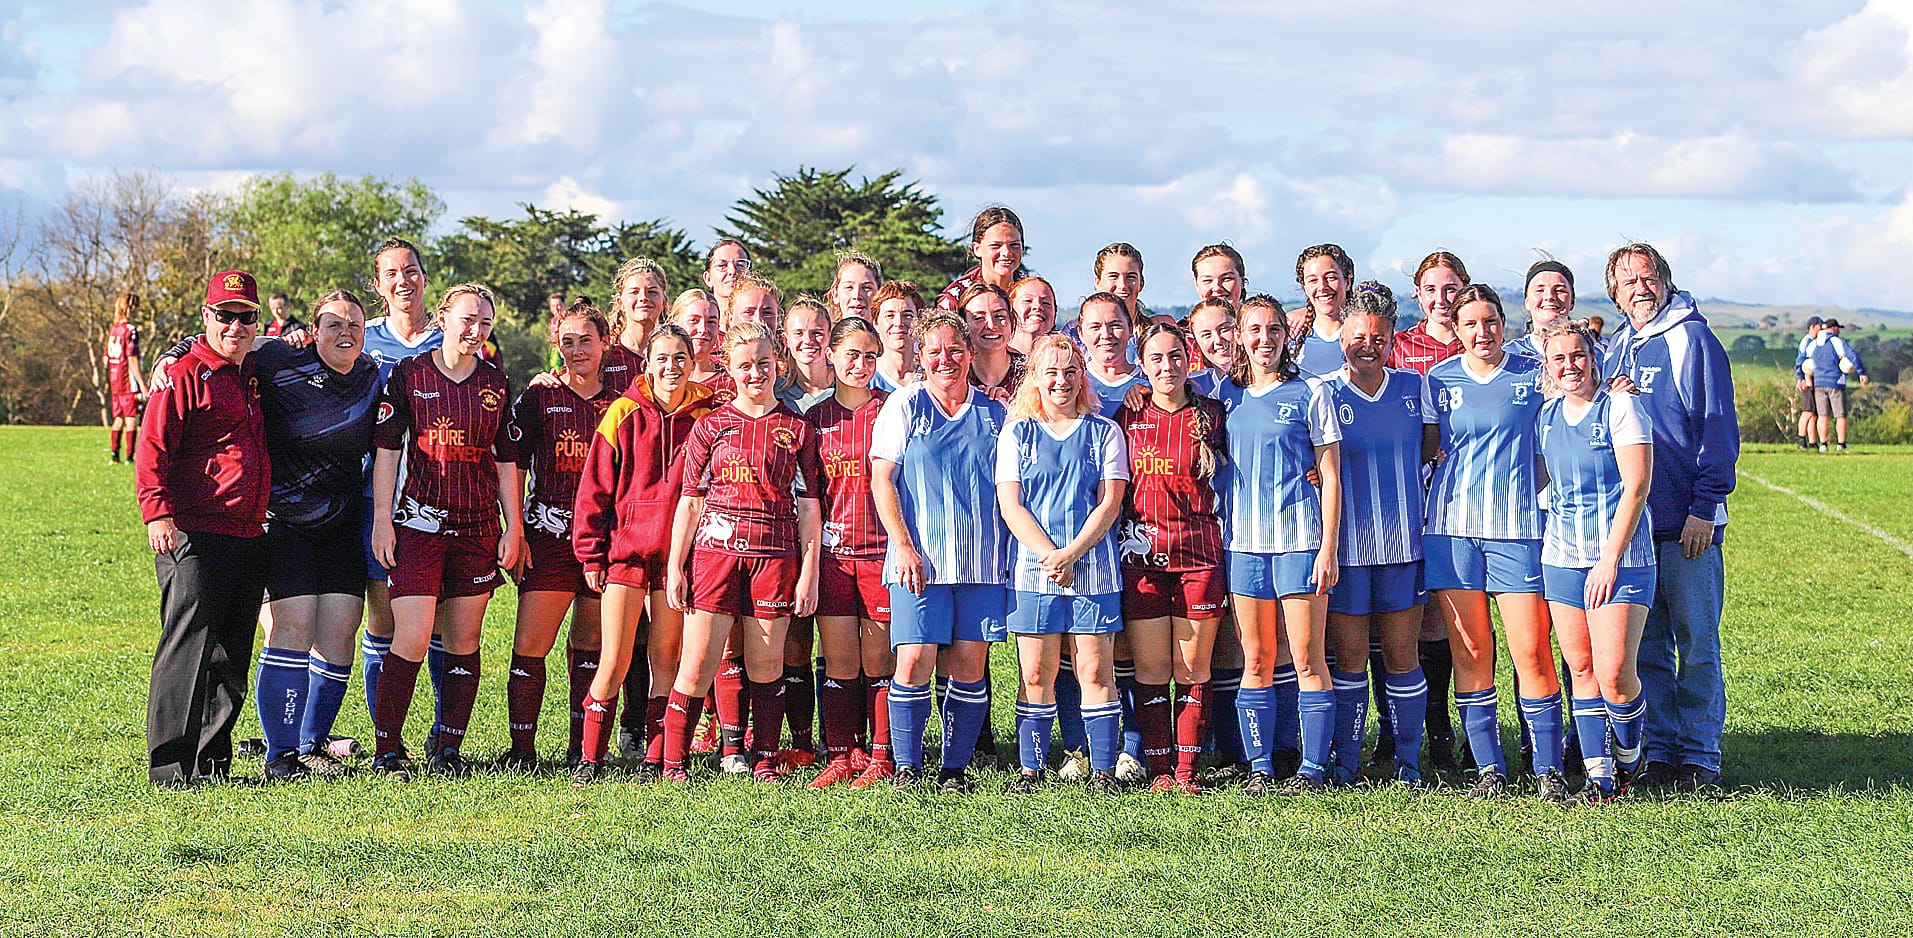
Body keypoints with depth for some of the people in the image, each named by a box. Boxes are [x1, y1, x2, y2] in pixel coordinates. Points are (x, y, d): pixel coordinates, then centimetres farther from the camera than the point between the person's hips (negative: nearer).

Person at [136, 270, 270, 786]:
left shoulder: (254, 379, 18)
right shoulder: (184, 375, -4)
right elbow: (152, 450, -10)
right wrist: (158, 512, -20)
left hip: (249, 538, 8)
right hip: (194, 536, -8)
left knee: (231, 658, 9)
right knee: (188, 647, -9)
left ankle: (211, 760, 15)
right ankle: (169, 764, -7)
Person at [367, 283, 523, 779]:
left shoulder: (496, 384, 9)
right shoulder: (408, 375, 1)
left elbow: (506, 461, 13)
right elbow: (386, 451, 2)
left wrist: (514, 528, 8)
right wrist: (382, 520, -4)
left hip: (479, 529, 3)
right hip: (418, 524, -3)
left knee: (464, 642, 5)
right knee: (411, 639, -11)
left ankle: (449, 751, 12)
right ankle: (388, 750, -2)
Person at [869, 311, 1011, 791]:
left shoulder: (993, 412, 12)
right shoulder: (903, 407, 5)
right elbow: (882, 481, 0)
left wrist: (1015, 553, 7)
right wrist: (903, 545, -10)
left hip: (982, 561, 2)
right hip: (920, 561, -2)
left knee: (970, 664, 0)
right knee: (915, 662, -9)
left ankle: (955, 767, 9)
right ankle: (907, 765, 1)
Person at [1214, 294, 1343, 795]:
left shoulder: (1310, 392, 1)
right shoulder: (1226, 394, 12)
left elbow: (1331, 476, -1)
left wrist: (1328, 546, -7)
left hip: (1300, 537, -4)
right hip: (1244, 540, 4)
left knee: (1305, 658, -5)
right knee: (1257, 661, 5)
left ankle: (1312, 767, -1)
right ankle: (1260, 767, 10)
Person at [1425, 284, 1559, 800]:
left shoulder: (1534, 375, 5)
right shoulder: (1439, 380, 10)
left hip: (1518, 525, -2)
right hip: (1453, 526, 2)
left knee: (1531, 653, -7)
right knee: (1469, 652, 1)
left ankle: (1549, 769, 0)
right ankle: (1489, 767, 9)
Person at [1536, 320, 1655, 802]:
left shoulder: (1620, 407, -7)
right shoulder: (1546, 414, 10)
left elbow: (1636, 487, -11)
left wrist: (1611, 558, -15)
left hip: (1621, 558, -5)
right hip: (1562, 557, 5)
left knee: (1614, 672, -12)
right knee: (1581, 669, 3)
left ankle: (1627, 758, 13)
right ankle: (1599, 776, 9)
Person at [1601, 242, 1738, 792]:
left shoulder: (1692, 340, -4)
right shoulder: (1616, 348, 16)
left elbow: (1718, 427, -9)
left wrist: (1705, 505, -14)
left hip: (1687, 522, -6)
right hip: (1631, 520, 6)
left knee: (1696, 643, -2)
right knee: (1645, 645, 7)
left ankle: (1699, 757, 3)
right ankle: (1660, 752, 14)